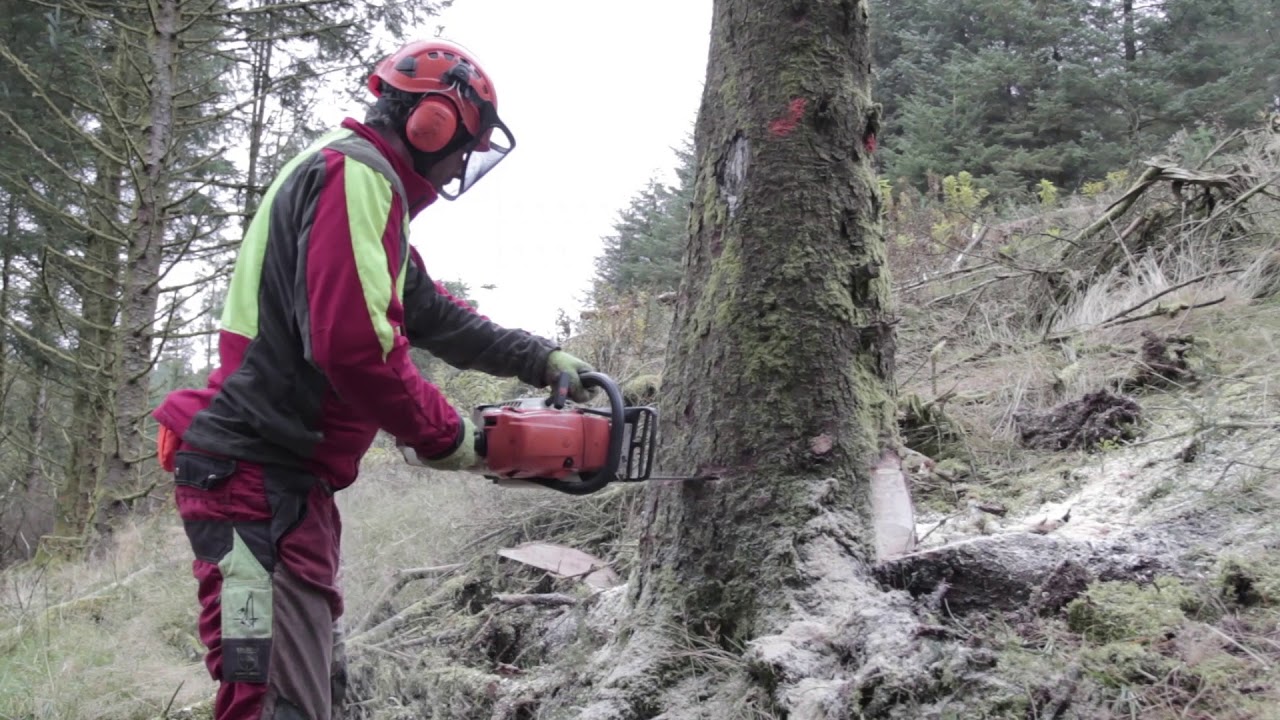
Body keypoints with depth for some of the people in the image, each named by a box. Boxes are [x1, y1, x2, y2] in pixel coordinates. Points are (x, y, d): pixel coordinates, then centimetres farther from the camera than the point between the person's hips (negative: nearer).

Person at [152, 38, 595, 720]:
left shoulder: (371, 188, 20)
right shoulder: (354, 174, -13)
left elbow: (435, 315, 26)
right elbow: (353, 344, -24)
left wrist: (542, 360, 22)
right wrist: (443, 433, -10)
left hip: (290, 480, 11)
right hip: (255, 478, -11)